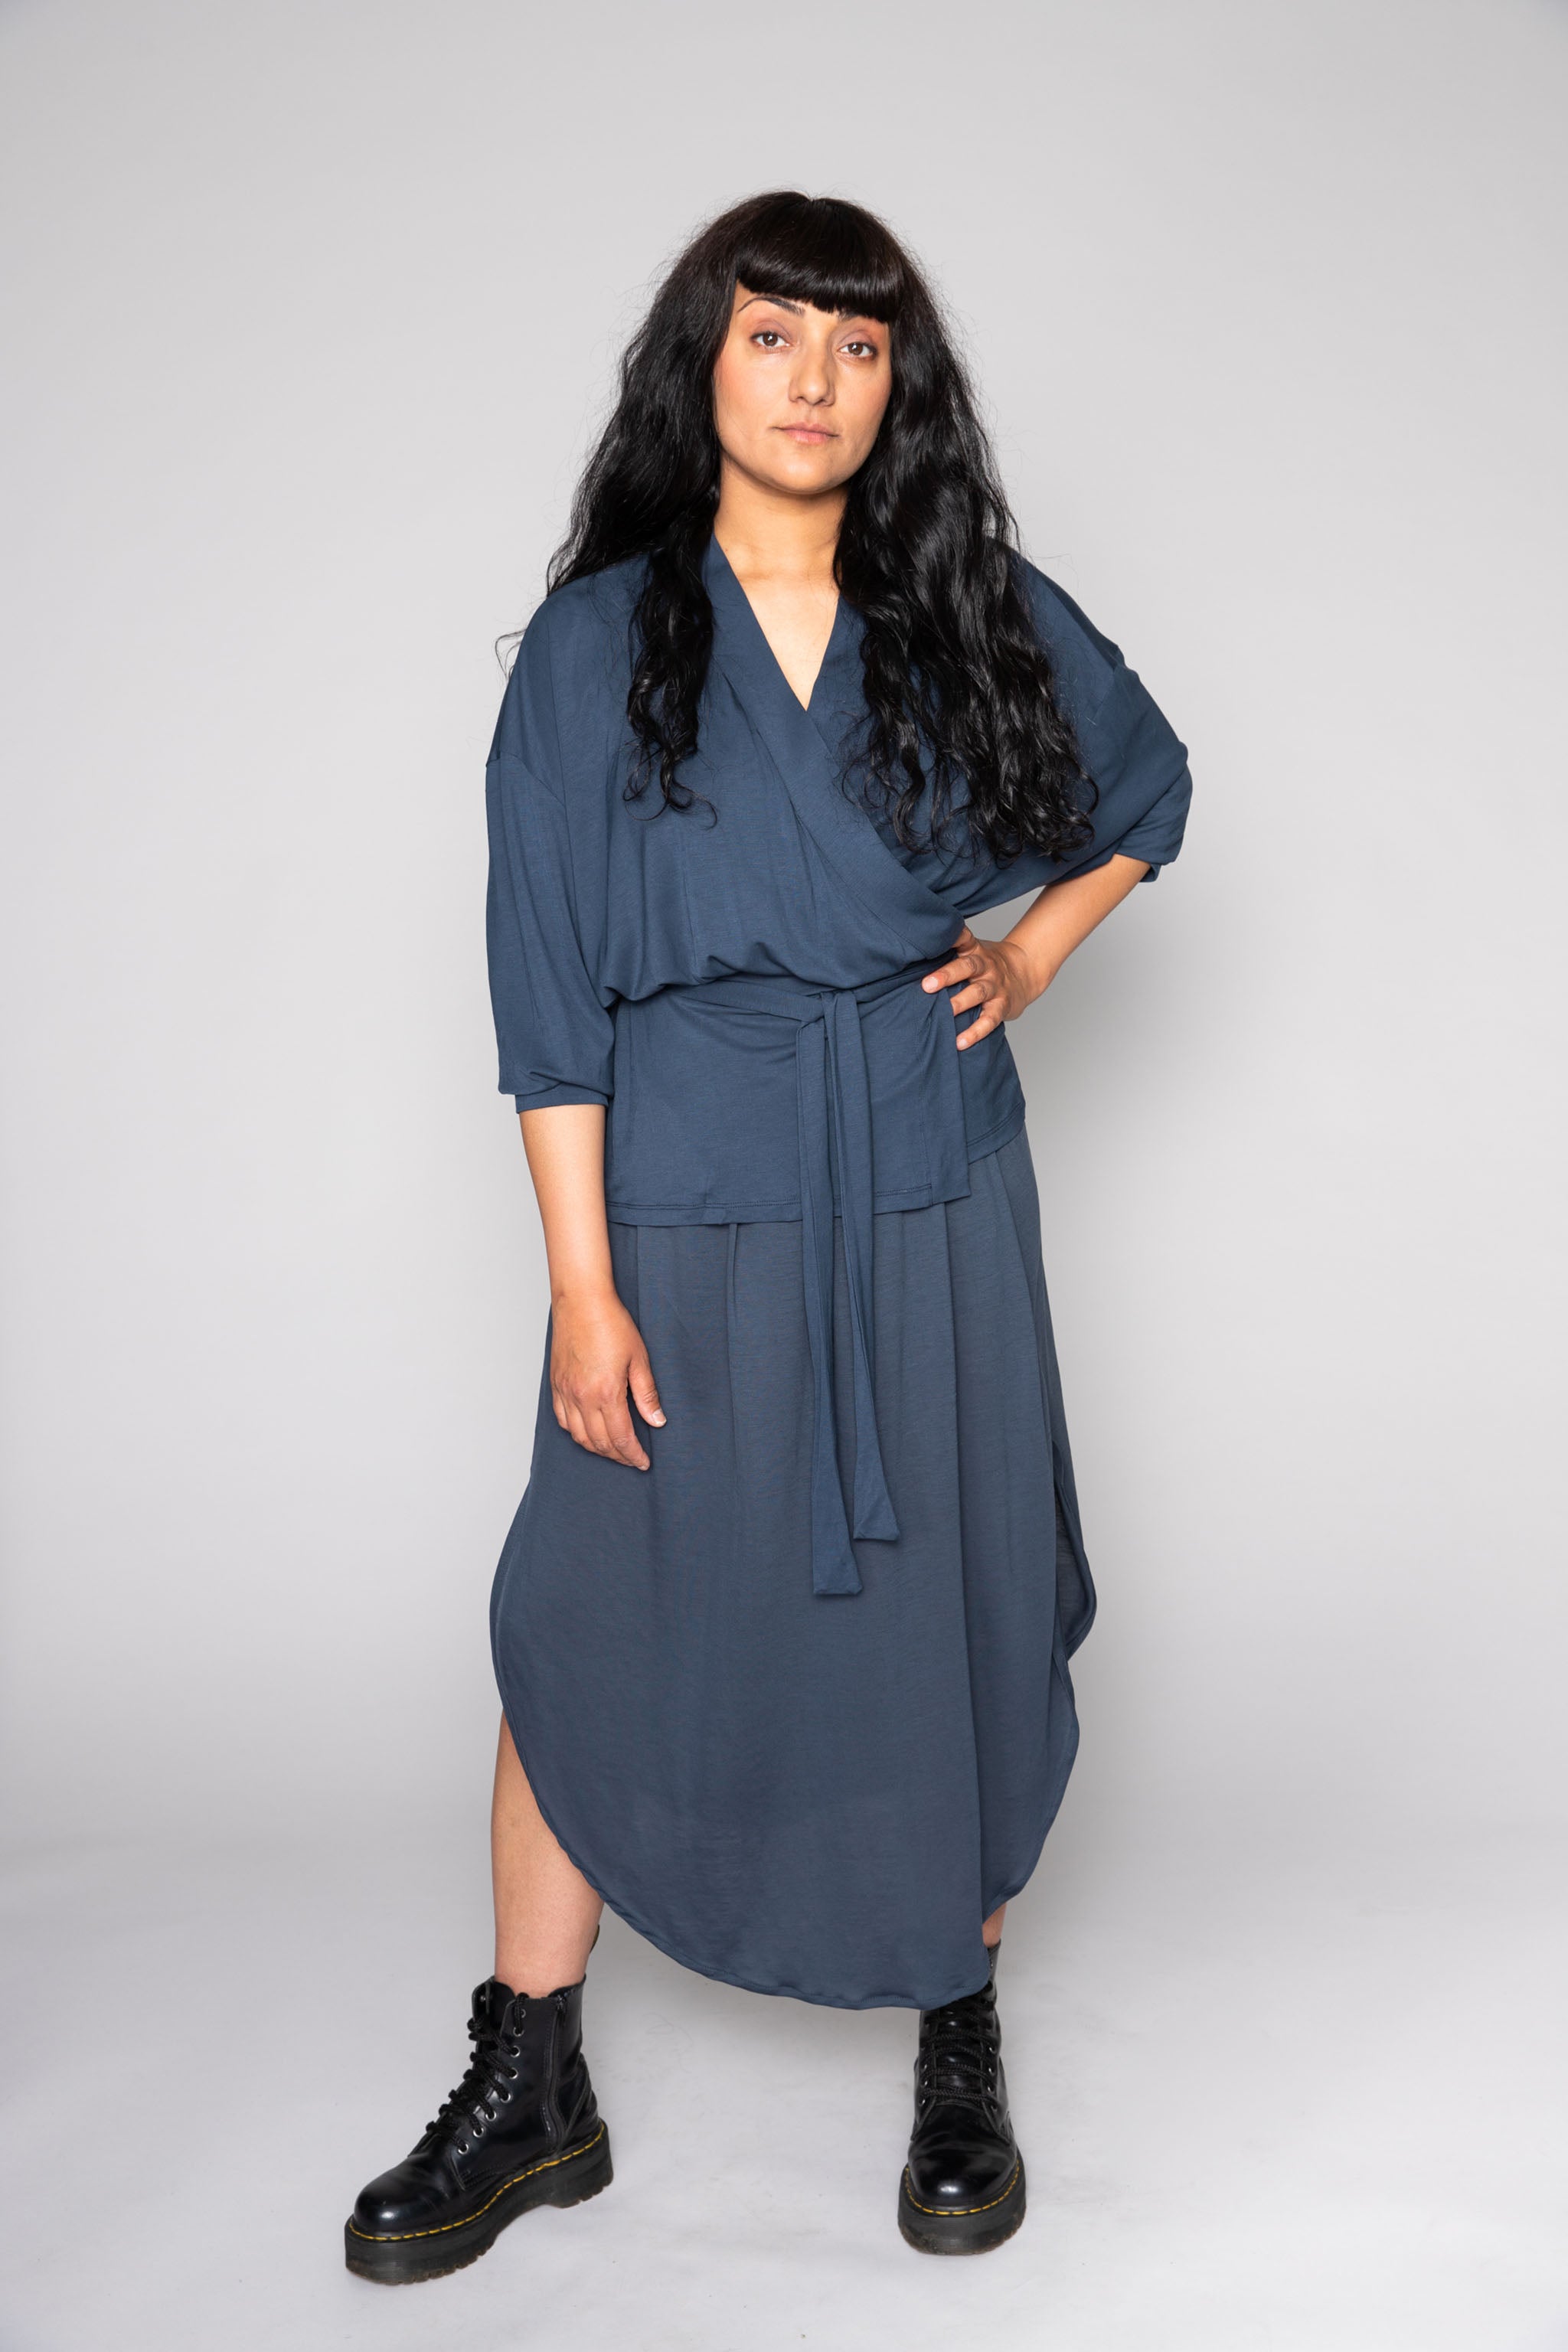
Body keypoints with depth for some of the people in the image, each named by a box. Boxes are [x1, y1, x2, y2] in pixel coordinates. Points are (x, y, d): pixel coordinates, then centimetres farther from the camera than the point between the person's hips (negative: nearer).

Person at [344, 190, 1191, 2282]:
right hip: (689, 1207, -1)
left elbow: (1147, 787, 22)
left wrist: (1033, 951, 5)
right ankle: (530, 2089, 23)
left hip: (934, 1198, 2)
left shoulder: (979, 612, 4)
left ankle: (962, 2059, 30)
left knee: (947, 1616, 8)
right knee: (599, 1625, 4)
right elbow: (549, 988, -5)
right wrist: (582, 1284, -10)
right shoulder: (598, 642, -2)